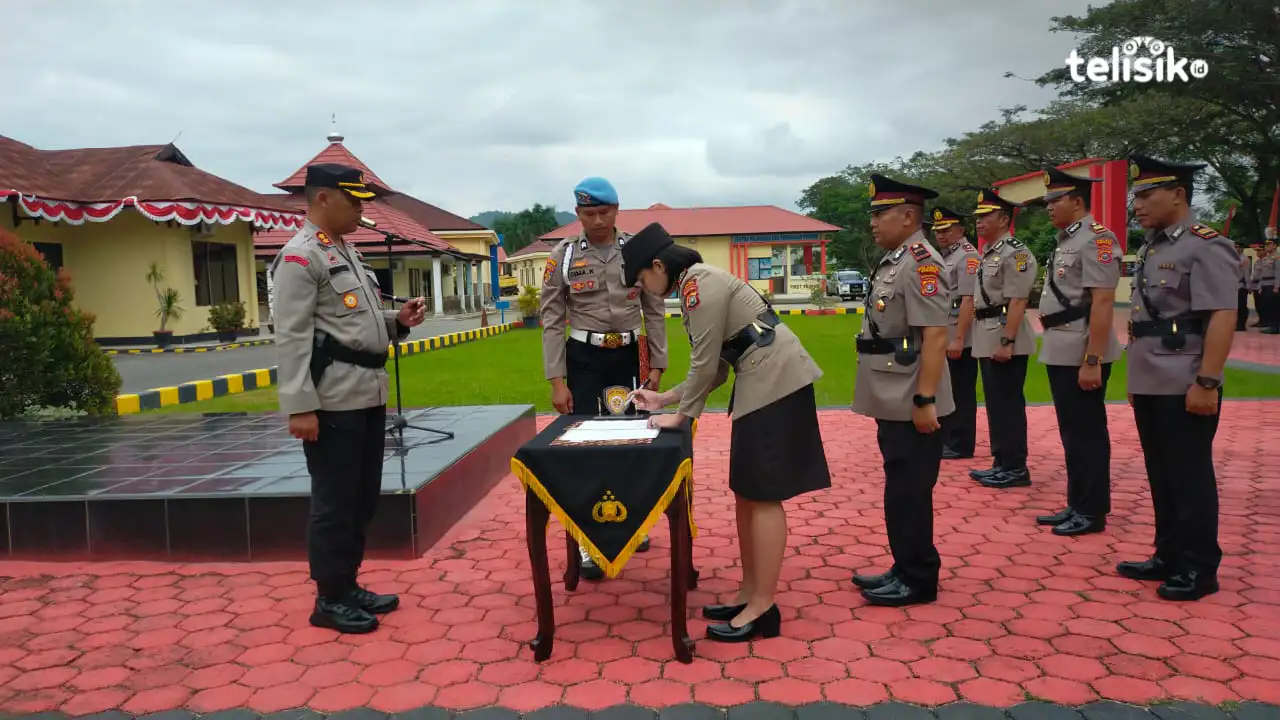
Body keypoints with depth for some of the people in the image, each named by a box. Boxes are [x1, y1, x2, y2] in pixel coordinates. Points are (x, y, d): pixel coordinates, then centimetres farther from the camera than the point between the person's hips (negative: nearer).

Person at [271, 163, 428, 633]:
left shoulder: (348, 253, 18)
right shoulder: (300, 256, -10)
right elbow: (292, 336, -16)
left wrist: (397, 321, 7)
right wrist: (300, 406, -21)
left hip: (368, 395, 9)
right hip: (334, 400, -9)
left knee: (363, 498, 15)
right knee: (335, 502, 1)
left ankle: (349, 586, 28)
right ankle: (329, 600, 14)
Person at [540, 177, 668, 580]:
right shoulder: (562, 257, -3)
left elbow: (655, 313, 4)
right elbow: (551, 322, -4)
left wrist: (657, 365, 0)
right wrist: (557, 381, -9)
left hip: (630, 356, 2)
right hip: (584, 359, -2)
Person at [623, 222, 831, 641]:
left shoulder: (699, 282, -12)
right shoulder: (697, 285, 18)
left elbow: (705, 362, -15)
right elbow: (717, 367, 19)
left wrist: (680, 415, -3)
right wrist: (663, 398, 20)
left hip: (775, 382, -10)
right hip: (761, 384, 10)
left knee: (763, 497, -5)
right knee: (746, 494, 13)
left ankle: (763, 608, 4)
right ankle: (749, 593, 23)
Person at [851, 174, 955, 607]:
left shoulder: (921, 264, -16)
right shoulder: (891, 262, 14)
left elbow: (935, 336, -21)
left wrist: (925, 400, -23)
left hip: (911, 405, -10)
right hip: (893, 403, 10)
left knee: (909, 493, 0)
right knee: (900, 490, 16)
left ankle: (917, 581, 12)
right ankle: (905, 570, 27)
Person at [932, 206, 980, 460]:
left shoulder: (968, 256, -13)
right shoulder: (942, 256, 16)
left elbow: (968, 301, -20)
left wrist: (958, 339, -23)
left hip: (959, 339, -9)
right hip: (942, 337, 9)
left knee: (960, 393, -1)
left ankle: (960, 445, 7)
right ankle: (946, 438, 26)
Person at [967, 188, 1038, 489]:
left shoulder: (1015, 253, -13)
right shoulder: (989, 254, 17)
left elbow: (1017, 302, -19)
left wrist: (1007, 342, -23)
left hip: (1004, 340, -10)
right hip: (987, 339, 10)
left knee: (1008, 405, -4)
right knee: (996, 404, 13)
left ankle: (1015, 469, 4)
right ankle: (1003, 463, 22)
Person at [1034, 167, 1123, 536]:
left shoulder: (1096, 239, -14)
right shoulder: (1067, 240, 16)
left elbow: (1102, 303, -20)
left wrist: (1093, 361, -23)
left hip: (1081, 355, -10)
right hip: (1061, 352, 10)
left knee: (1087, 434, -1)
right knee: (1071, 433, 14)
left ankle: (1092, 513, 10)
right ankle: (1077, 505, 24)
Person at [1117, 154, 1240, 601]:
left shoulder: (1206, 246, -11)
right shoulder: (1151, 249, 15)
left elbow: (1222, 318, -17)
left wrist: (1207, 382, -21)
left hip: (1184, 387, -8)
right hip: (1150, 385, 8)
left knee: (1189, 477, 1)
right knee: (1161, 476, 14)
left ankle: (1198, 569, 12)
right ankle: (1169, 557, 26)